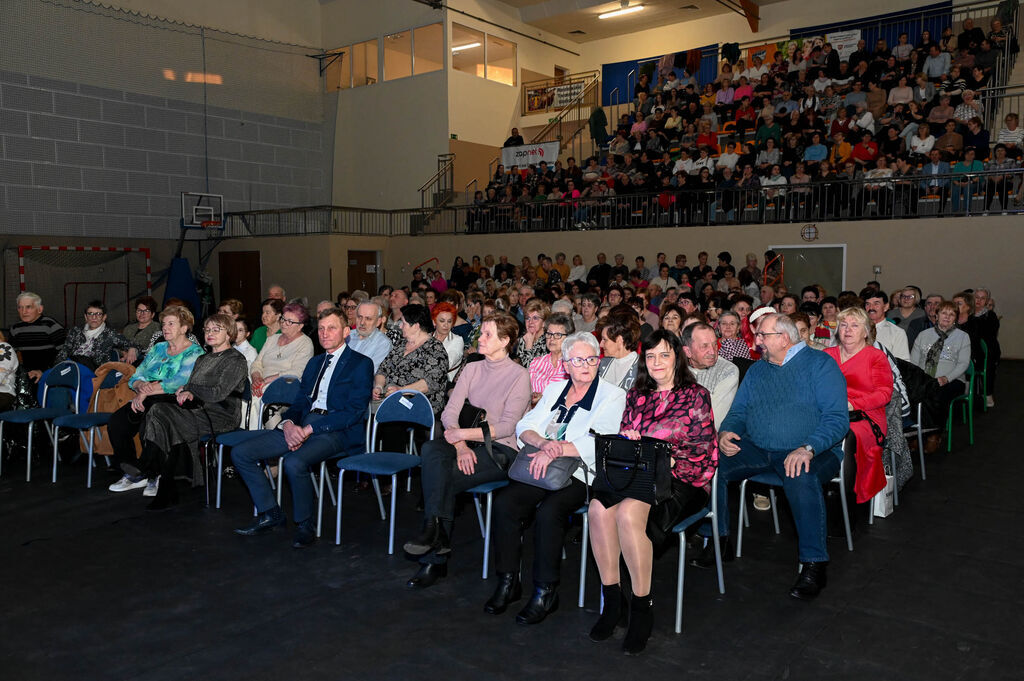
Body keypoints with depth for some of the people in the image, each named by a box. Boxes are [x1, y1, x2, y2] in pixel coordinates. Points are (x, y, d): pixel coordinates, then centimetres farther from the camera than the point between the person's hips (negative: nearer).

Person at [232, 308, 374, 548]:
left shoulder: (361, 364, -1)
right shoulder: (314, 362, 23)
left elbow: (355, 411, -11)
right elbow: (299, 402, 19)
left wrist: (309, 429, -16)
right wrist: (288, 424, -6)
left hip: (337, 432, -7)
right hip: (299, 427, 8)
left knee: (294, 462, -34)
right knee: (240, 453, -3)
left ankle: (305, 525, -11)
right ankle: (271, 514, 7)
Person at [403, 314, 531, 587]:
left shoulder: (519, 375, -3)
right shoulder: (472, 369, 14)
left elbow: (507, 427, -11)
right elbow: (450, 412, 4)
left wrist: (463, 434, -17)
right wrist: (460, 446, -14)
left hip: (500, 450, -4)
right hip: (468, 443, 5)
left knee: (445, 478, -27)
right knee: (431, 450, -29)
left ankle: (434, 560, -19)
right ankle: (435, 530, -34)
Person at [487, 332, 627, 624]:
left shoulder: (612, 396, 2)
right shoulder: (555, 389, 18)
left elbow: (596, 443, -12)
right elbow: (524, 427, 10)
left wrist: (554, 452, -21)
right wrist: (543, 442, -12)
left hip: (580, 476, -5)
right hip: (541, 470, 5)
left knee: (548, 512, -31)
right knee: (504, 501, -21)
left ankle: (546, 592, -15)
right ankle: (508, 583, -8)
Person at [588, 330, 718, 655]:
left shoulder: (695, 396, 5)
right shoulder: (636, 395, 20)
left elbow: (705, 448, -4)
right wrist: (625, 439, -4)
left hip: (681, 480, -4)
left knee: (628, 512, -34)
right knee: (599, 507, -29)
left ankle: (642, 608, -20)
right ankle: (611, 597, -16)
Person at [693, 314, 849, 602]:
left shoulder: (820, 364, -3)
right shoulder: (756, 370, 17)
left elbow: (837, 418, -13)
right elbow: (738, 412, 19)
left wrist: (808, 449, -29)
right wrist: (725, 433, -6)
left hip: (813, 451, -5)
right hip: (756, 449, 6)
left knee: (801, 479, -38)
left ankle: (814, 563, -22)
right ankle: (717, 539, -1)